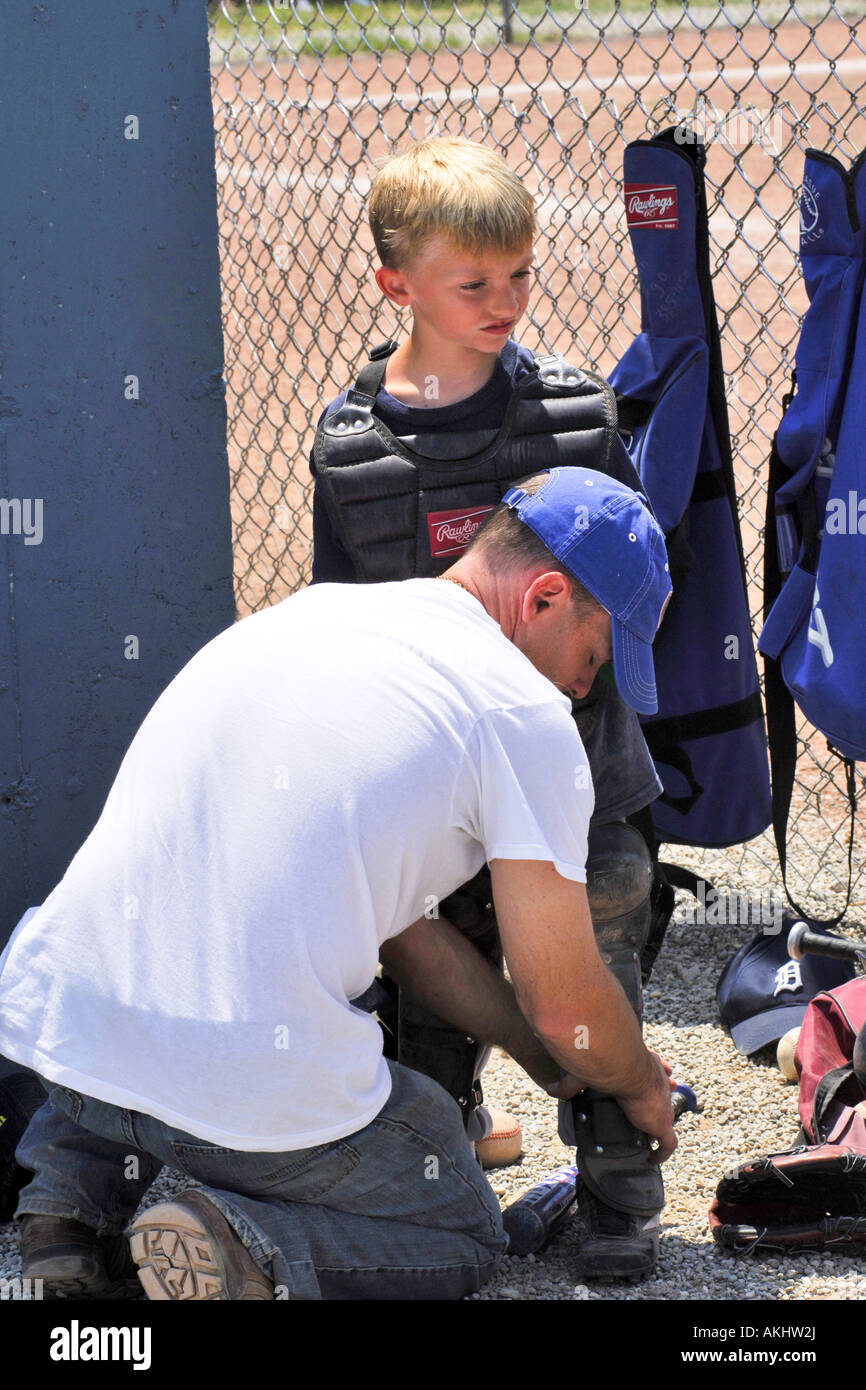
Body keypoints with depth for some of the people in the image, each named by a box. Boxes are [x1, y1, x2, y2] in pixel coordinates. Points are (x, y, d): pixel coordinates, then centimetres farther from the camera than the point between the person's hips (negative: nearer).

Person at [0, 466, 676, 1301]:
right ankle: (252, 1250, -8)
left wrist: (544, 1057, 35)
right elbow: (564, 1004, 4)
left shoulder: (304, 614, 20)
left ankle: (78, 1185, 12)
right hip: (261, 1097, -6)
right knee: (465, 1238, 21)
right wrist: (642, 1087, 26)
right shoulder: (526, 713, -2)